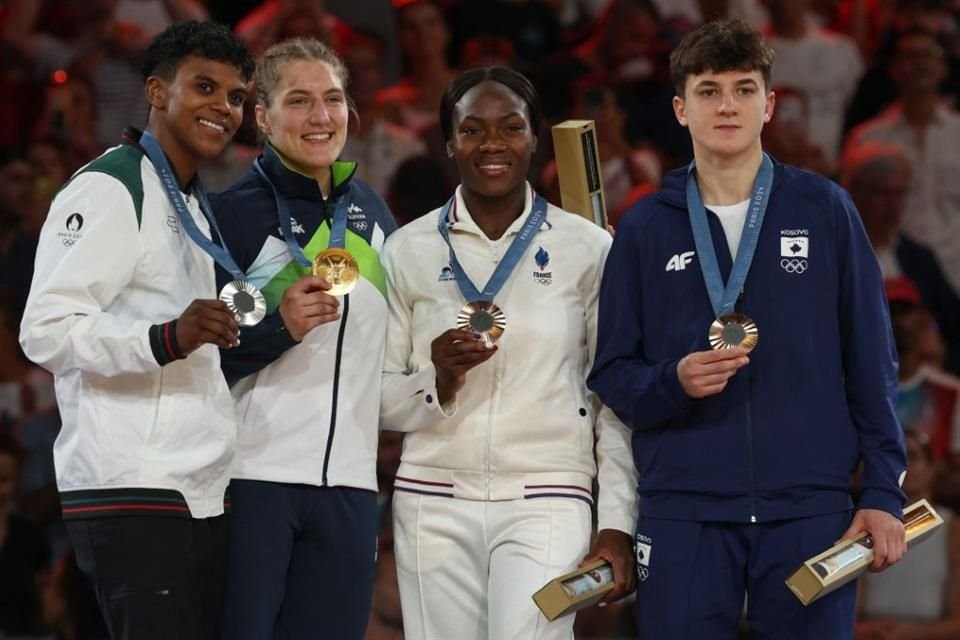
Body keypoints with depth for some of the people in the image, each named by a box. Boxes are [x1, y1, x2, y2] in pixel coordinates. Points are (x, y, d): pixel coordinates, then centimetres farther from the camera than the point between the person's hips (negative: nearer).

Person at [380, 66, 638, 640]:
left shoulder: (587, 248, 3)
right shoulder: (408, 251, 7)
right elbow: (378, 398, 8)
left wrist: (618, 525, 0)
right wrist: (438, 380, -12)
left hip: (545, 502, -2)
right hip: (434, 503, 2)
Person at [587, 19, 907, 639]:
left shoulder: (824, 210, 5)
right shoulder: (645, 228, 7)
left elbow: (871, 361, 5)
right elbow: (612, 373, 8)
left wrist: (884, 492, -1)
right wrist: (673, 383, -13)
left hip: (810, 509, -1)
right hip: (682, 512, 1)